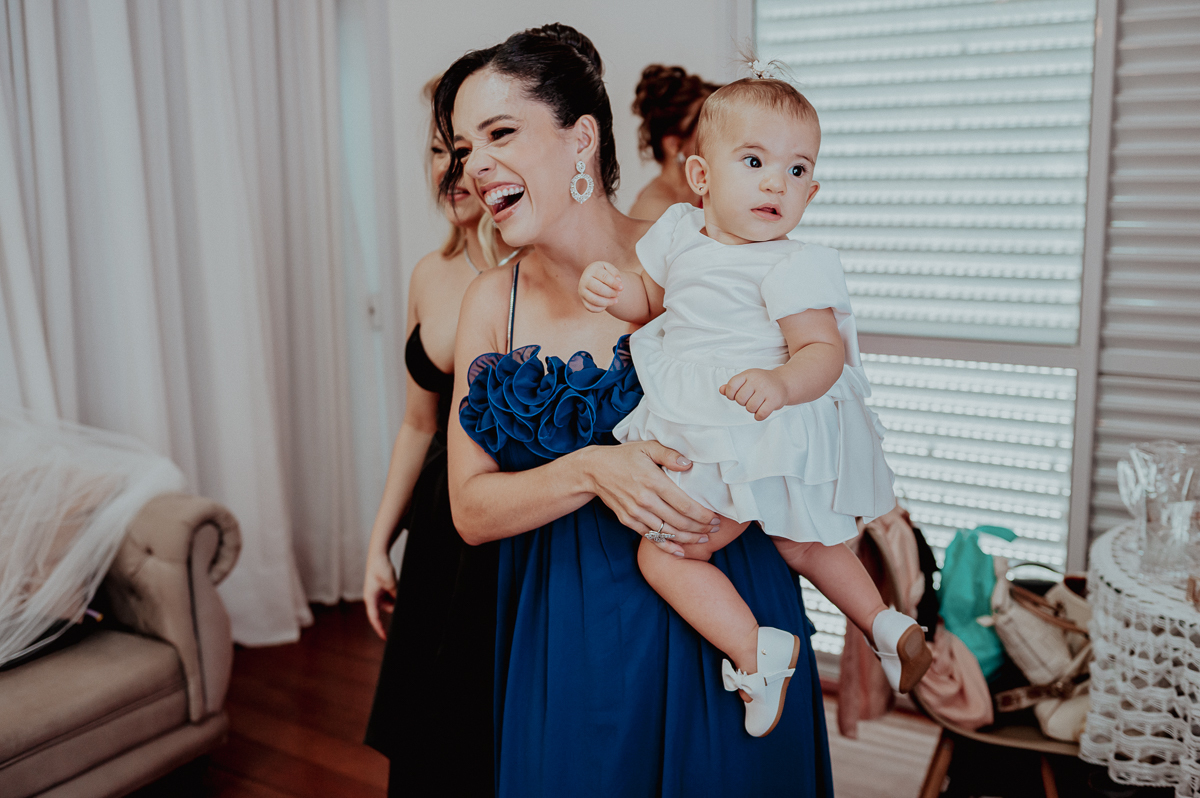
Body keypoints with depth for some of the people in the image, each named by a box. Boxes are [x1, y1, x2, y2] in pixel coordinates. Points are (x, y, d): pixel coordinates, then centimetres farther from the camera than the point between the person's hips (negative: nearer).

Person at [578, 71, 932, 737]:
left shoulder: (795, 266, -16)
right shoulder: (678, 232, 5)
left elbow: (825, 350, -20)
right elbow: (652, 300, 20)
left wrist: (784, 383, -41)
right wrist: (612, 287, -2)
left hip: (764, 438, -9)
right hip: (707, 440, 9)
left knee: (662, 552, -7)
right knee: (798, 542, 25)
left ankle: (757, 649, -6)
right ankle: (885, 624, 34)